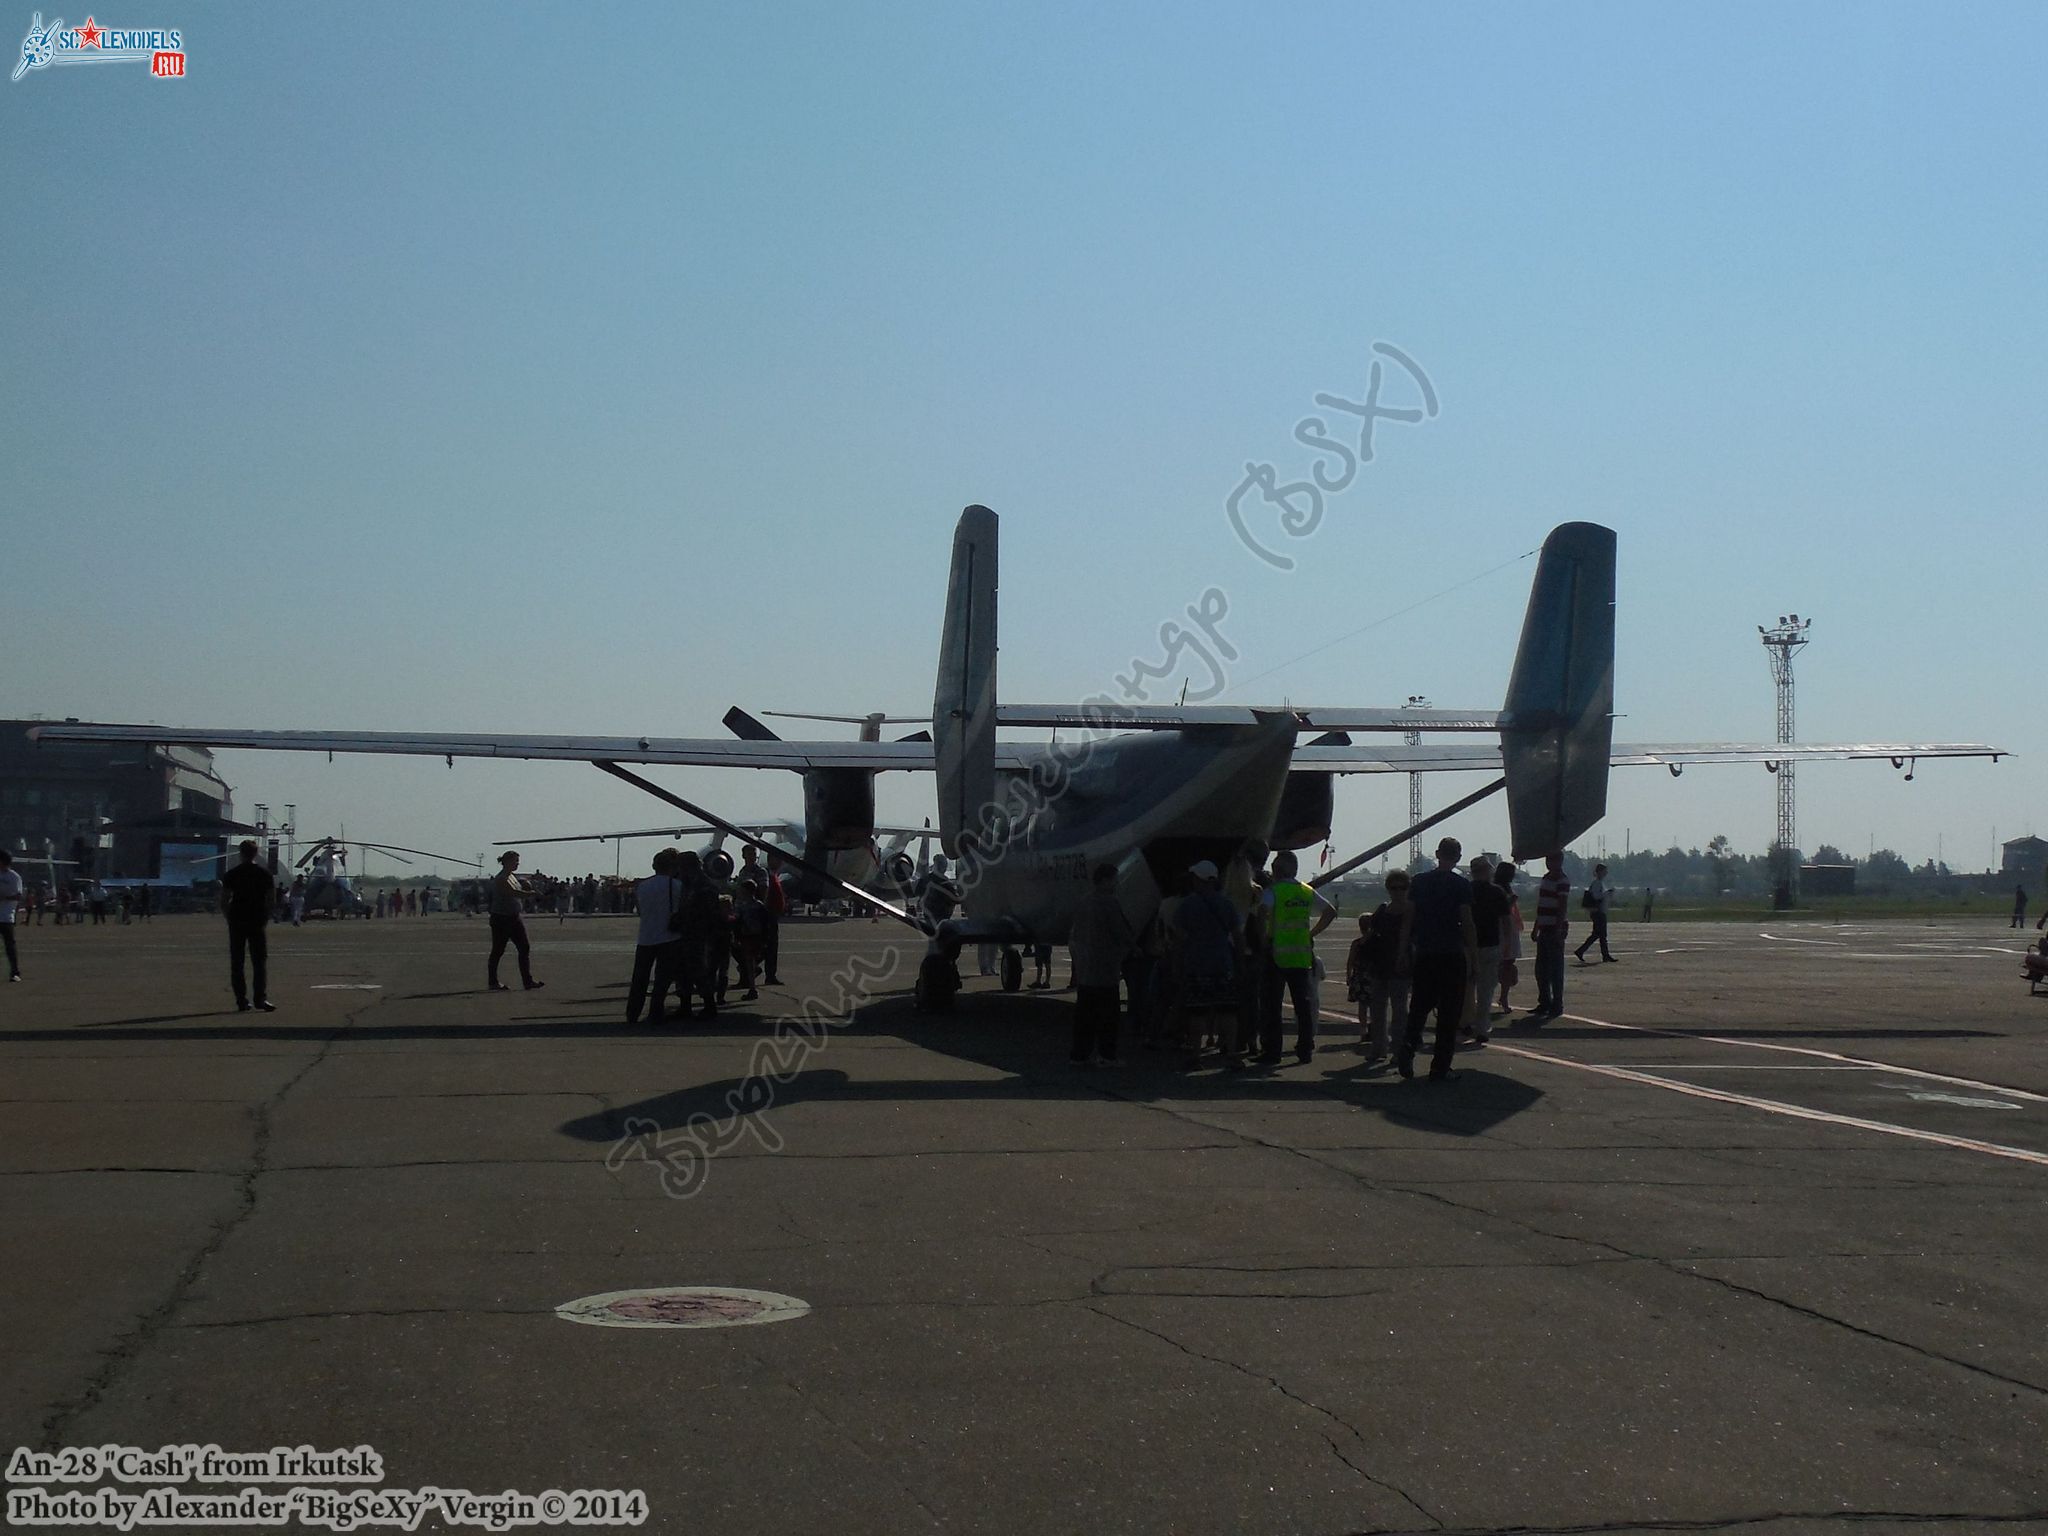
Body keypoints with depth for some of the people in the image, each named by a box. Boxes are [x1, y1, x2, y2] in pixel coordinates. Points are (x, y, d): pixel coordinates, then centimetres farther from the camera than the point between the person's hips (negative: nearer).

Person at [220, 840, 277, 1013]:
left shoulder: (231, 874, 0)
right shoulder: (265, 874, 1)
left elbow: (224, 902, -3)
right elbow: (272, 901, 1)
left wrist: (229, 918, 10)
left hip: (237, 922, 0)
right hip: (258, 922, 0)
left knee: (236, 963, 6)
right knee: (260, 961, 2)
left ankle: (241, 1001, 3)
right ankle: (261, 999, -10)